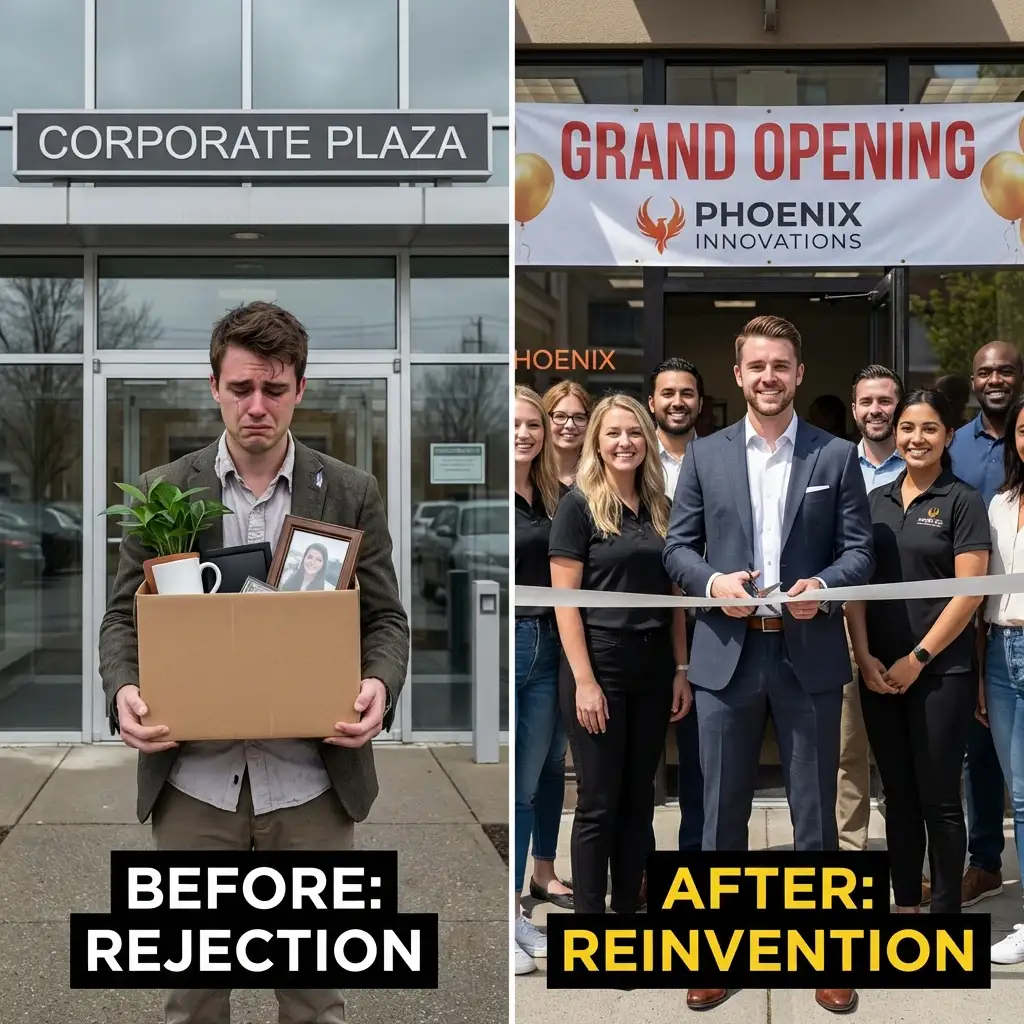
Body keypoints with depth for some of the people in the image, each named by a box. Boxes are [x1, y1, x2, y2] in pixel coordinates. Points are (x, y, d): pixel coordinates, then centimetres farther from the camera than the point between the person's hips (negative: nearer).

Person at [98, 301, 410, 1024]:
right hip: (194, 781, 1)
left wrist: (380, 685, -18)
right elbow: (125, 615, 6)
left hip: (310, 781, -1)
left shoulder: (351, 493, 2)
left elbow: (385, 618, 4)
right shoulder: (165, 492, 4)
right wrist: (124, 689, -15)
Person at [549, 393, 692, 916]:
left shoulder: (661, 509, 10)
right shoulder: (578, 505, -5)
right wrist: (584, 680, -16)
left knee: (639, 799, 10)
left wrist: (681, 669, 6)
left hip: (653, 669, 5)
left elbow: (673, 595, 13)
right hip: (599, 666, -5)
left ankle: (628, 912, 20)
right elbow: (564, 600, -10)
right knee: (599, 803, 0)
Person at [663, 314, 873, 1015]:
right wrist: (712, 581, -13)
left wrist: (823, 584, -17)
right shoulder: (706, 454, 7)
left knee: (815, 809, 8)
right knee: (723, 810, 8)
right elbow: (678, 546, 6)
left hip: (810, 654, -1)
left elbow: (860, 550, 3)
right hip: (727, 654, 1)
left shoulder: (837, 456, 4)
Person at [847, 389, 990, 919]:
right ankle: (904, 904, 22)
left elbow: (969, 592, -9)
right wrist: (864, 656, -2)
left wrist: (918, 659, -12)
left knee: (938, 798, 1)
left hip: (940, 671, -4)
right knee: (898, 795, 12)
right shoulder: (876, 501, 10)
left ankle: (945, 911, 12)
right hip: (879, 672, 4)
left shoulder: (963, 502, -4)